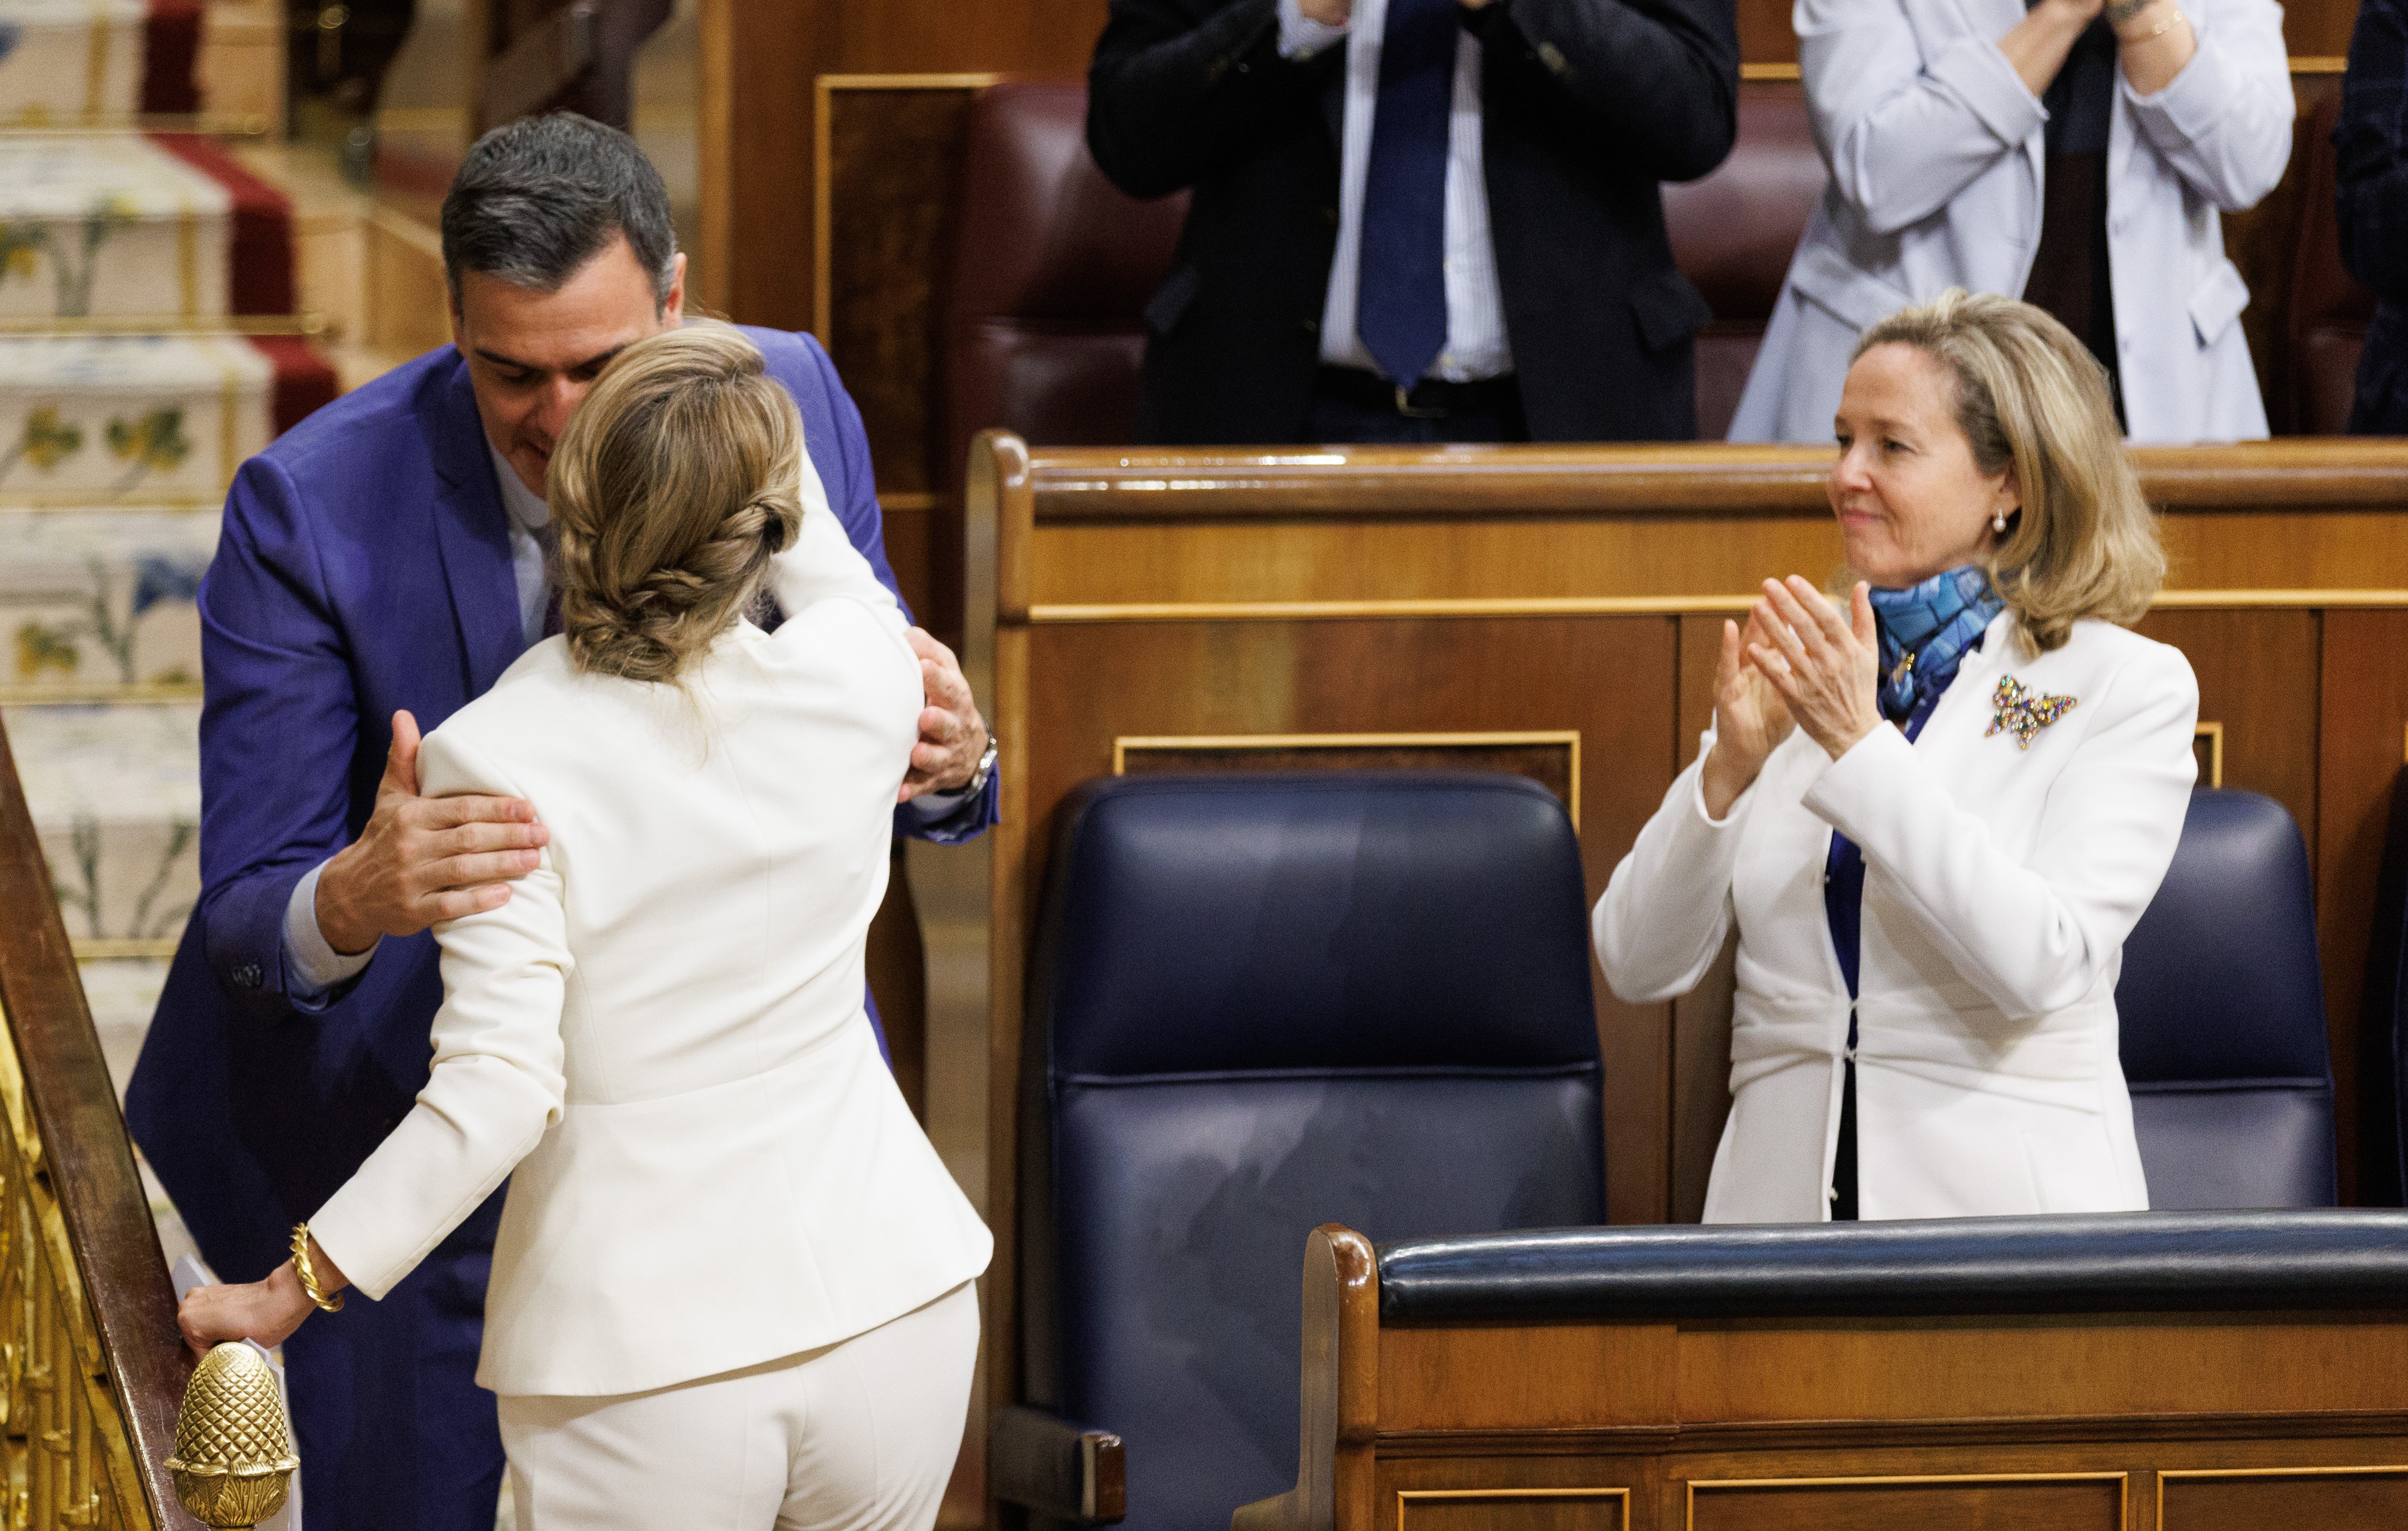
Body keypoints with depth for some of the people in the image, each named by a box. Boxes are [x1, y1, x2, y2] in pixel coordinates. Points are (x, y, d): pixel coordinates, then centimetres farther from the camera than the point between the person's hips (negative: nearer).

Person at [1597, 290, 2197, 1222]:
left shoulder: (2127, 686, 3)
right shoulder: (1797, 674, 14)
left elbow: (2041, 965, -11)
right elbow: (1639, 965, 8)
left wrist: (1861, 744, -14)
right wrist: (1728, 770, -8)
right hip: (1785, 1202, 3)